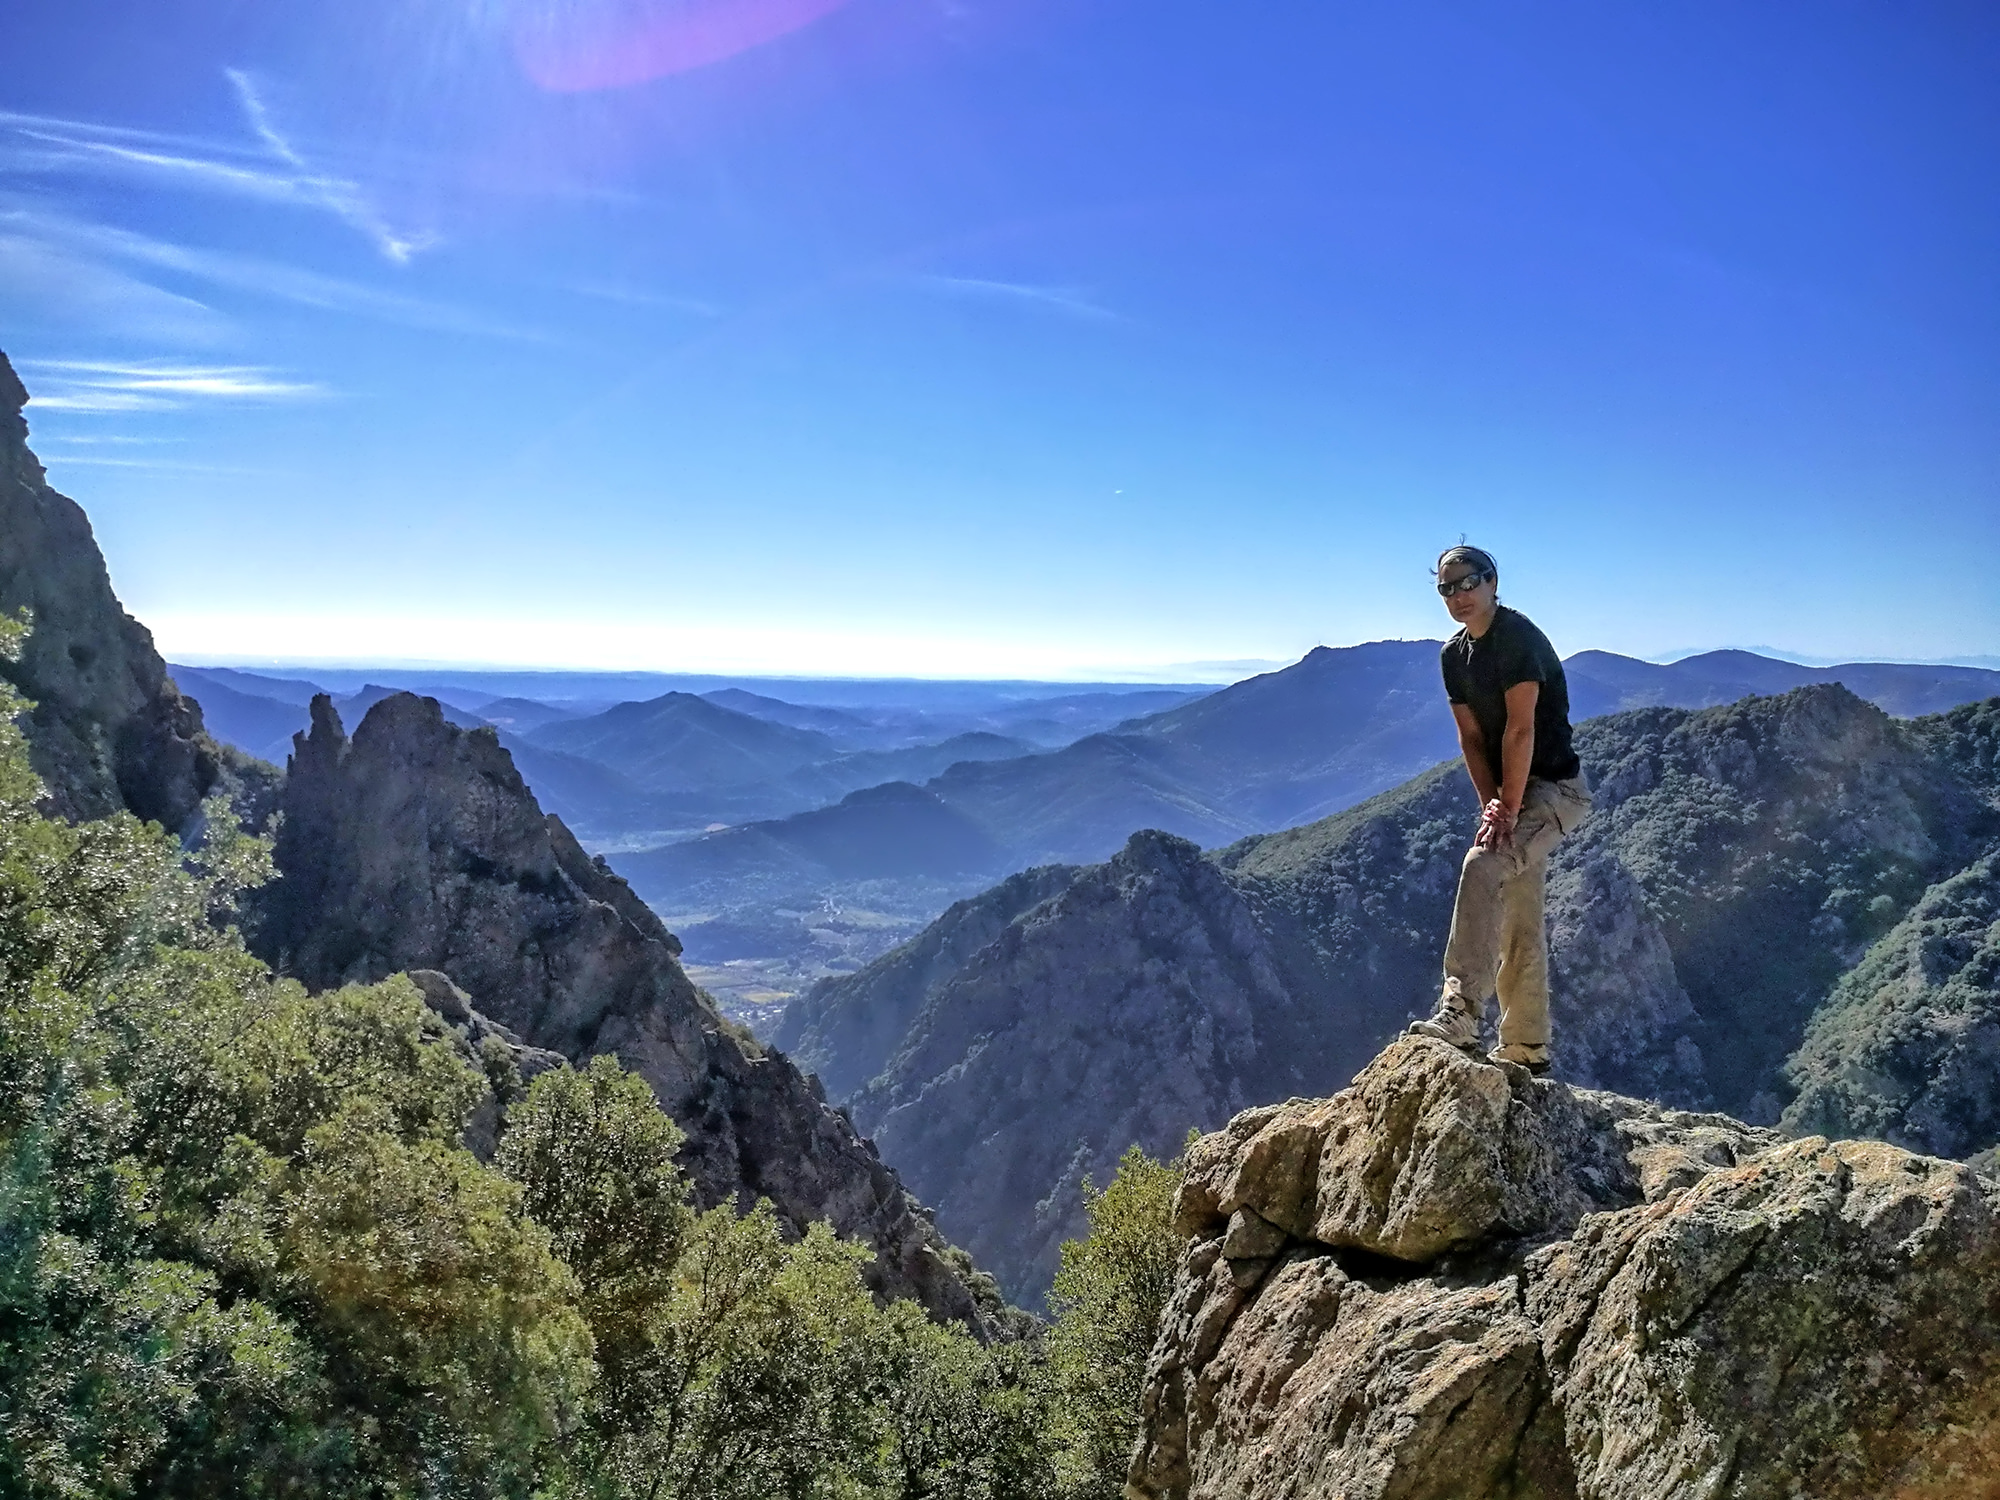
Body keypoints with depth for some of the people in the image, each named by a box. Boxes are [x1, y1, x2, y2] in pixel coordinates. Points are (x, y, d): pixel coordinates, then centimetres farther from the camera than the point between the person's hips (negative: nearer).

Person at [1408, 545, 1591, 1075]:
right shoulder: (1454, 654, 9)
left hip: (1555, 788, -9)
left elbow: (1520, 729, -22)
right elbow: (1471, 736, 4)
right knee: (1519, 923, 10)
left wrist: (1508, 807, -23)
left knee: (1482, 867, -28)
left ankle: (1460, 1014, -32)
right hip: (1510, 793, 9)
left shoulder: (1519, 637, -16)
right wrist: (1490, 802, -10)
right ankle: (1525, 1048, 18)